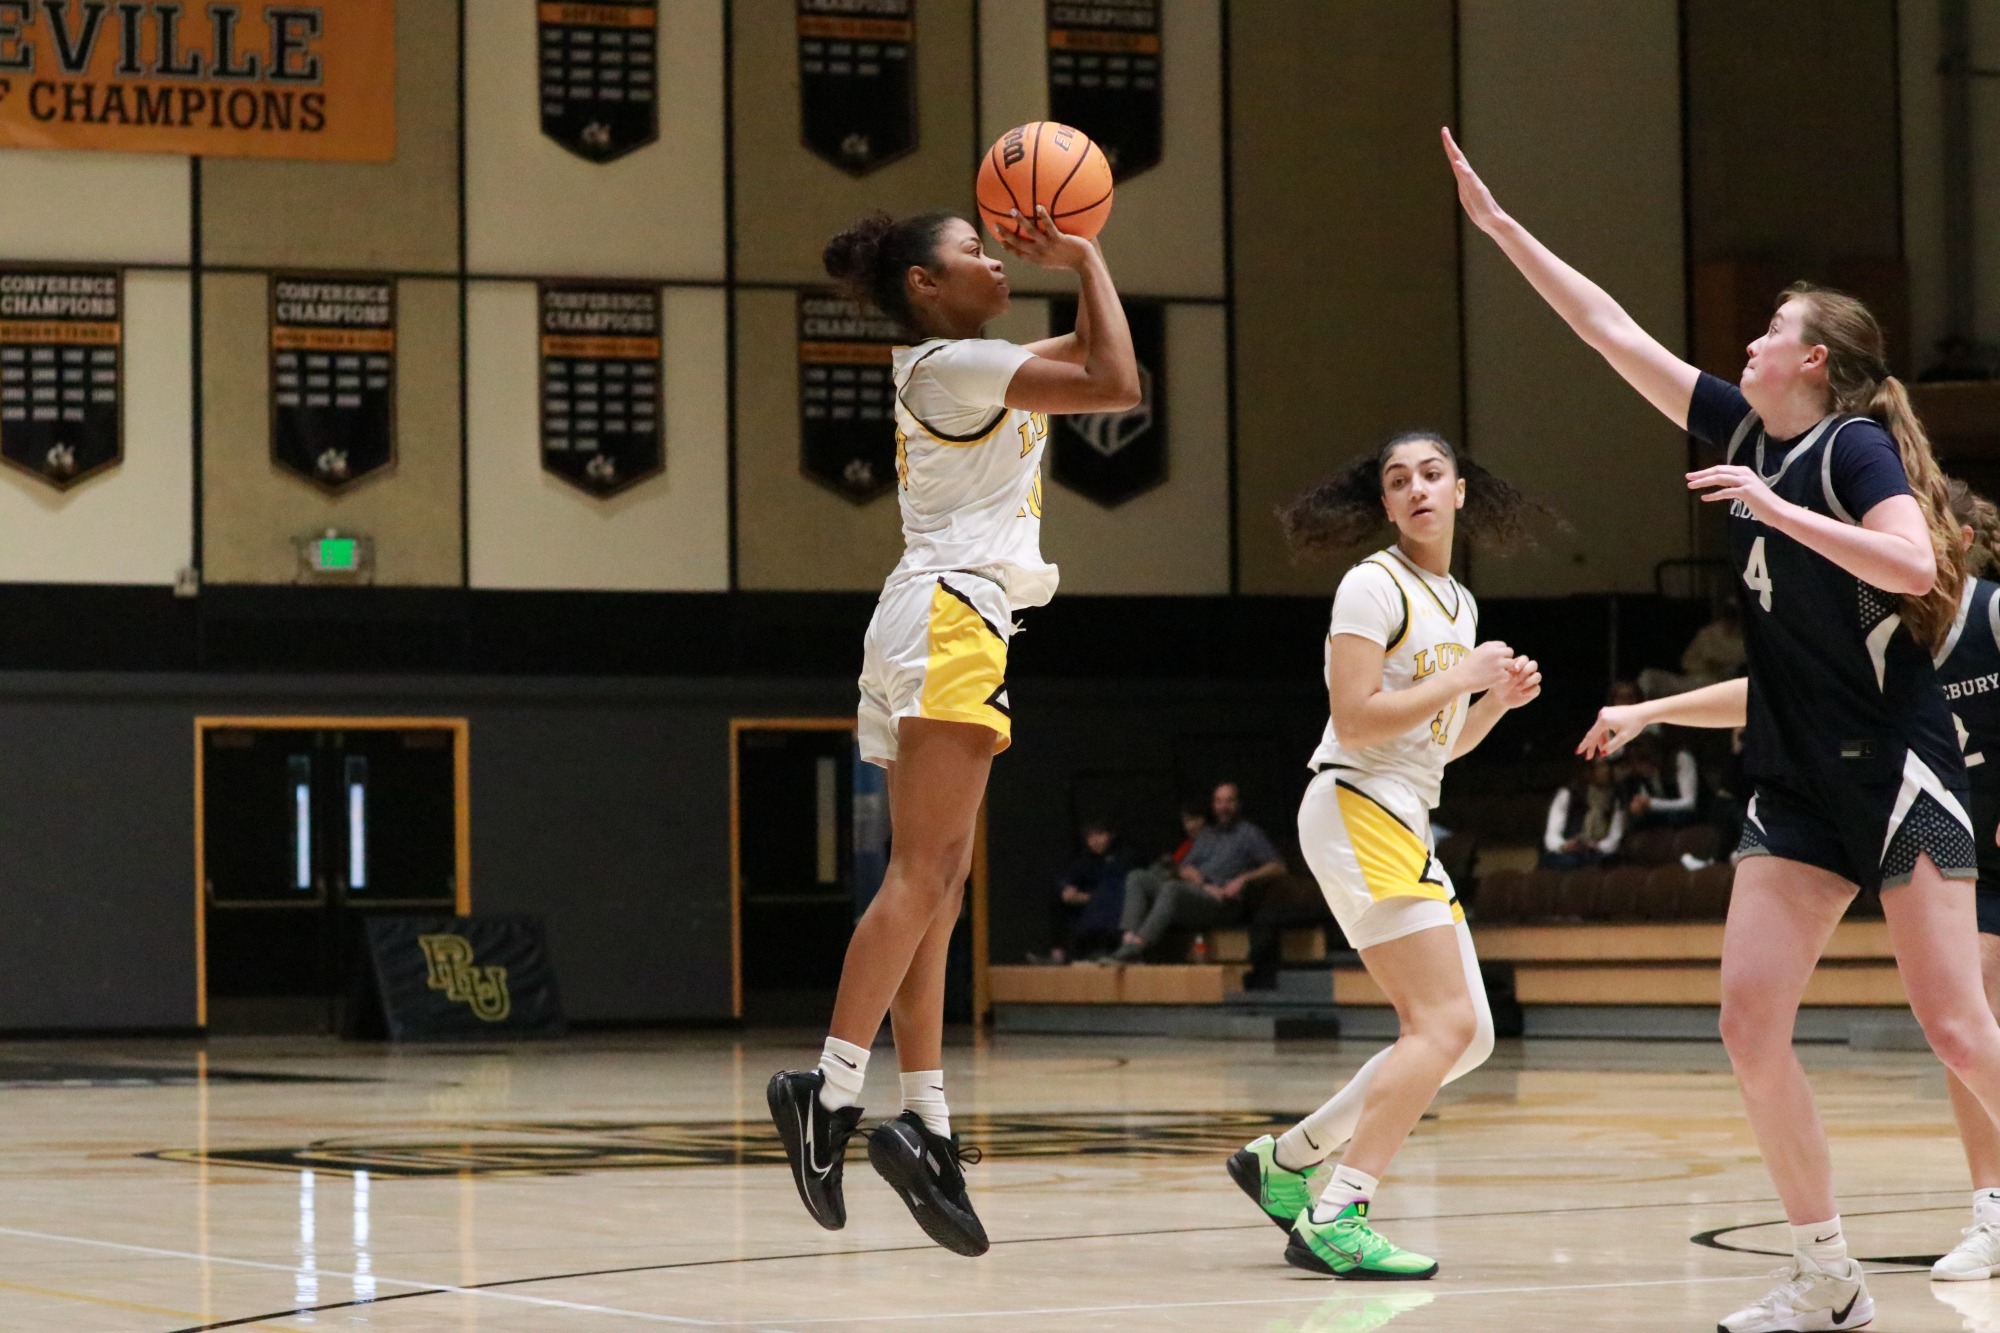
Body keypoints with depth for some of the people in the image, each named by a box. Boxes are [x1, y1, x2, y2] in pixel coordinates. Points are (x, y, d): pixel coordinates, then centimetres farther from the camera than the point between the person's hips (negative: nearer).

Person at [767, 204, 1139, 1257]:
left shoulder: (957, 367, 23)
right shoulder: (953, 363, -6)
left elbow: (1094, 362, 32)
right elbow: (1117, 386, -12)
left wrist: (1072, 265, 20)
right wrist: (1086, 259, -3)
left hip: (953, 630, 10)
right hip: (948, 617, -10)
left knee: (935, 883, 3)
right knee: (924, 874, -17)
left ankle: (925, 1121, -1)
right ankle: (831, 1088, -24)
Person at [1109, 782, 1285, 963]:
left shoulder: (1249, 832, 14)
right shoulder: (1206, 834, 31)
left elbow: (1277, 867, 4)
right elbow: (1185, 868, 19)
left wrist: (1244, 879, -11)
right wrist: (1200, 882, -4)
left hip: (1222, 902, -7)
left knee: (1172, 888, -36)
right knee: (1137, 878, -12)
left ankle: (1137, 946, -46)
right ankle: (1129, 939, -32)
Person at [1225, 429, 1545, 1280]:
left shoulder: (1458, 602, 18)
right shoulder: (1374, 586, -8)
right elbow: (1355, 720, -17)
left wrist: (1500, 699, 8)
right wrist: (1461, 679, -13)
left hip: (1405, 826, 9)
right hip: (1356, 813, -9)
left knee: (1465, 1037, 7)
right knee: (1445, 1023, -18)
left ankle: (1286, 1161, 14)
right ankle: (1332, 1221, -21)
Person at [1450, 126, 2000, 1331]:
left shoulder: (1856, 445, -9)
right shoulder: (1749, 434, 12)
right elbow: (1614, 333, 17)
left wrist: (1772, 506, -22)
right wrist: (1498, 224, 18)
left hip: (1896, 770, -8)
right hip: (1798, 787, 8)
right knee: (1751, 1021, -3)